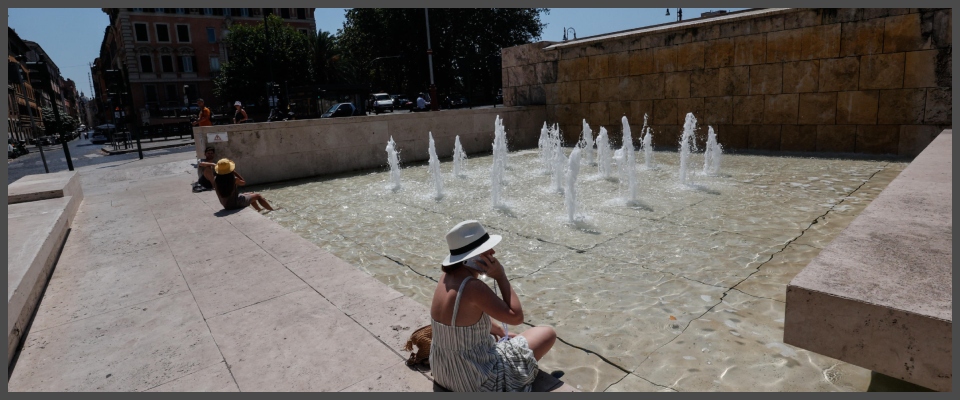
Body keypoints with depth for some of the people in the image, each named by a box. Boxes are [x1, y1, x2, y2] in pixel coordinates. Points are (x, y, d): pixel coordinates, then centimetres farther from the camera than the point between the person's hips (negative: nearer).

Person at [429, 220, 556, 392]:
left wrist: (495, 329, 13)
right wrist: (500, 276, -20)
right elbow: (516, 317, -23)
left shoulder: (448, 276, -5)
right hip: (476, 380, -8)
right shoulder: (473, 287, -31)